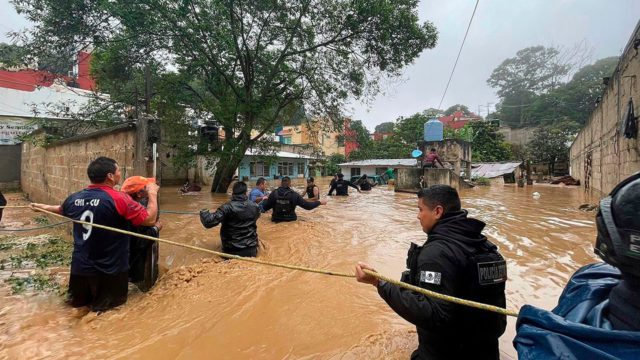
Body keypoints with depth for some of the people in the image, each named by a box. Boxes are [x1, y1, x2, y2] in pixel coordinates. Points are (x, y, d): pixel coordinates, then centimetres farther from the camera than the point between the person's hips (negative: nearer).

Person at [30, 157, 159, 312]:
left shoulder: (74, 198, -3)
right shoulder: (119, 199, -23)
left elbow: (61, 209, 21)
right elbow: (150, 219, -20)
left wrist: (44, 207, 43)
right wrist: (152, 193, -7)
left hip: (80, 266, 6)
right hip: (110, 270, -5)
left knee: (77, 301, 29)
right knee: (106, 306, 15)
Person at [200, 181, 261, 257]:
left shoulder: (227, 207, -17)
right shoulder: (254, 206, -3)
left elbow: (209, 222, -18)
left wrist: (203, 212, 3)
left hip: (232, 251, -1)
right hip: (251, 250, 2)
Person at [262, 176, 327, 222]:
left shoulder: (273, 194, -8)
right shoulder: (294, 195, -11)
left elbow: (265, 208, -3)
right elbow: (307, 206, -9)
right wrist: (319, 202, 4)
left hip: (277, 220, 1)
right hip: (291, 220, -1)